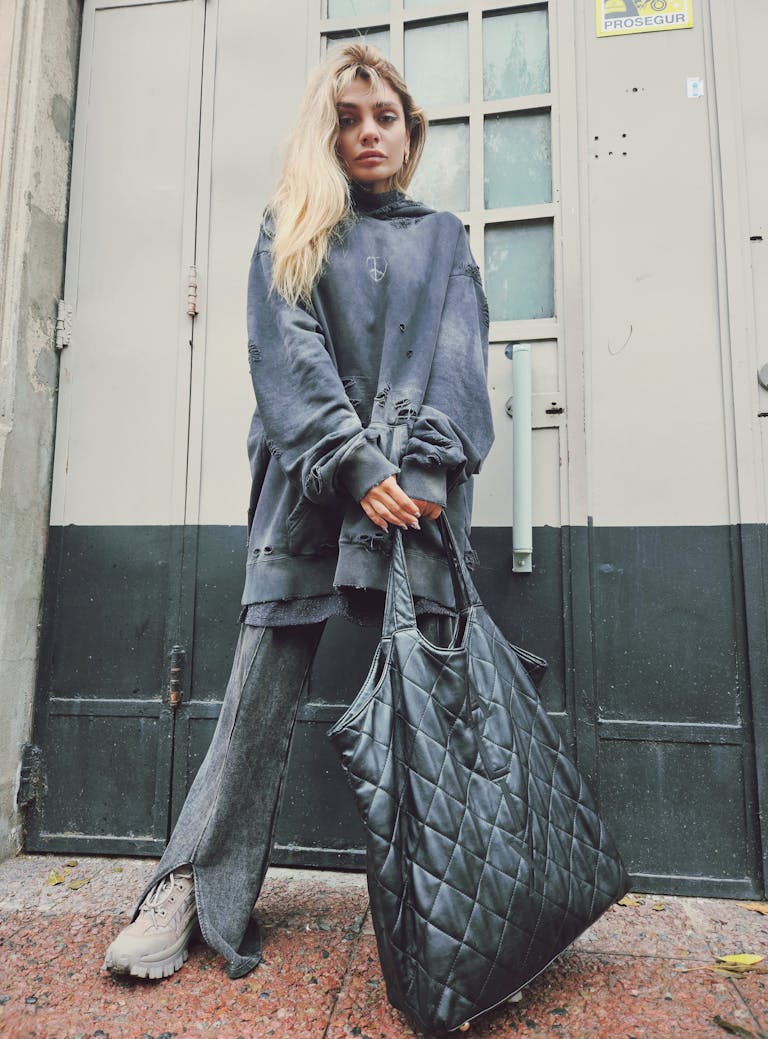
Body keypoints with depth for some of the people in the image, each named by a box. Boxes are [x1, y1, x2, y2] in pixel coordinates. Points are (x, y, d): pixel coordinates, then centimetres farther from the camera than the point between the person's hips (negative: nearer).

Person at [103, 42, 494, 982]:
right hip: (309, 483, -1)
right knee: (263, 684, -4)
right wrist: (355, 463, -12)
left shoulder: (443, 239, 24)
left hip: (419, 489, 2)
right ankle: (190, 887, 10)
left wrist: (430, 466, -9)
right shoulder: (290, 233, 19)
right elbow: (289, 355, 3)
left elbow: (460, 358, 8)